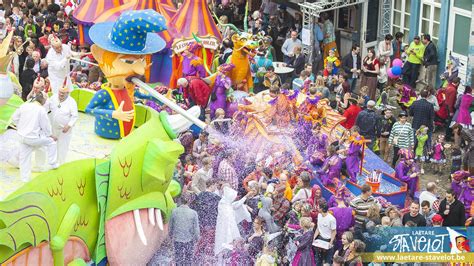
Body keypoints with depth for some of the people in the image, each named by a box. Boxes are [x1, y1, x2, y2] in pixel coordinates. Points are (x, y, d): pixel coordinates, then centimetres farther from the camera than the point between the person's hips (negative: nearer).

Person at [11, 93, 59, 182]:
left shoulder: (24, 106, -1)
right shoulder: (41, 109, -16)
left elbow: (14, 118, 7)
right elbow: (45, 125, -8)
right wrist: (51, 135, 9)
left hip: (23, 136, 5)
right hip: (33, 138, -5)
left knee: (24, 157, 17)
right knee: (51, 142, 17)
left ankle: (24, 178, 25)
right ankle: (53, 164, 24)